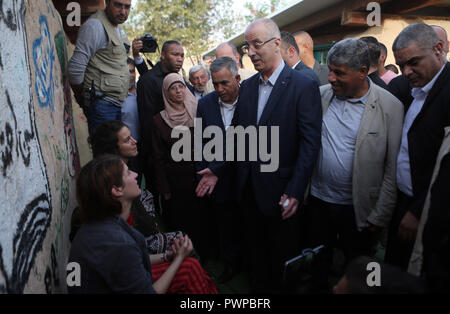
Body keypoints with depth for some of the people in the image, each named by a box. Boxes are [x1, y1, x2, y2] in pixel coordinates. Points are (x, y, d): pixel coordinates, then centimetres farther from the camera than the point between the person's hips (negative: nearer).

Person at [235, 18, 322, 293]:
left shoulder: (304, 86, -11)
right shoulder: (247, 86, 8)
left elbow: (310, 143, -15)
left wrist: (295, 191, -20)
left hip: (280, 192, -5)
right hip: (249, 189, 6)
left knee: (283, 259, 12)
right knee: (256, 253, 19)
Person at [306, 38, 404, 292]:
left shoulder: (390, 107, -11)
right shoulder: (320, 95, -2)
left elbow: (393, 169, -10)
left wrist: (380, 217, -9)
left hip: (358, 209, -3)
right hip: (318, 200, 3)